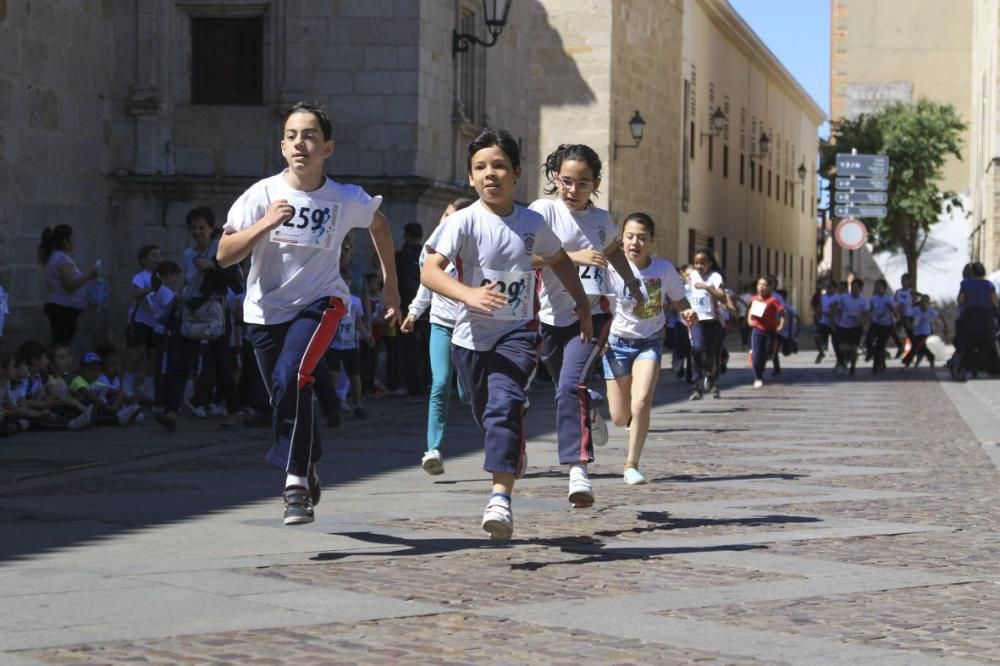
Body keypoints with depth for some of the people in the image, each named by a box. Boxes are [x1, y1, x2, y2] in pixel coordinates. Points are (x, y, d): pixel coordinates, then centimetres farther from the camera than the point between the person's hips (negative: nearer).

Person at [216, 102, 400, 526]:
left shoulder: (347, 200, -9)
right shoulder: (262, 194, -11)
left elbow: (378, 224, 14)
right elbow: (224, 256, -15)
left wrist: (390, 283, 17)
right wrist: (264, 225, -29)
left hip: (319, 302, -2)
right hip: (266, 310, 2)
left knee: (290, 379, -28)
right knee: (287, 396, 10)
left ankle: (296, 480, -23)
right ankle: (308, 473, 37)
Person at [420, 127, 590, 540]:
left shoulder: (532, 223, 0)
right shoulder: (464, 222, -10)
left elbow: (560, 261, 21)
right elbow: (429, 270, -22)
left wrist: (583, 306, 21)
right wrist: (468, 294, -39)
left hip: (517, 333, -1)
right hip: (471, 337, 1)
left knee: (503, 405, -24)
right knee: (488, 416, 15)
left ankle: (500, 497, -33)